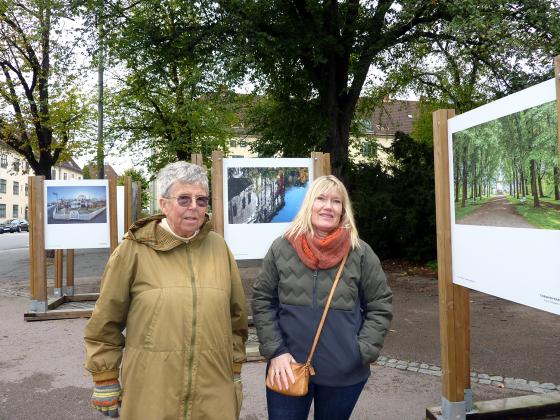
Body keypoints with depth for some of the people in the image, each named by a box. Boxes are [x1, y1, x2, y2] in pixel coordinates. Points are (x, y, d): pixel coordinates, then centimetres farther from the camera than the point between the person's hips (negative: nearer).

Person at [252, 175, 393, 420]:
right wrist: (275, 351, -6)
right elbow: (262, 302, 0)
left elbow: (380, 306, 1)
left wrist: (362, 353, -7)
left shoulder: (360, 252, -6)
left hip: (345, 373, 1)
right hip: (287, 368, 0)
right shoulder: (281, 248, -5)